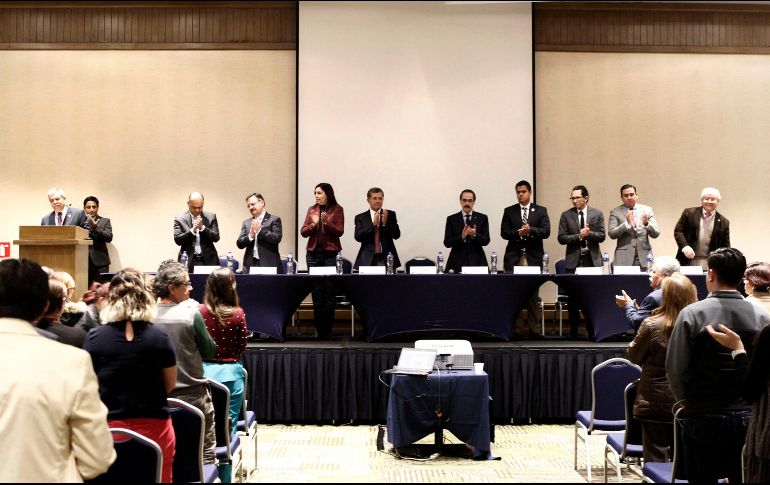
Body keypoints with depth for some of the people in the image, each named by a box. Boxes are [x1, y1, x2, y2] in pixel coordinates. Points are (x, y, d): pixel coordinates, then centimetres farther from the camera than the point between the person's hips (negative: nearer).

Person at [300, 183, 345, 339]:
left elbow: (340, 232, -4)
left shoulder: (337, 209, 2)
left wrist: (327, 222, -19)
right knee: (317, 294, 3)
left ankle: (327, 332, 4)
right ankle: (319, 331, 9)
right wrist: (313, 224, -11)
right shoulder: (312, 209, 11)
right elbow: (303, 232, 7)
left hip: (331, 254, -3)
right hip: (314, 254, 3)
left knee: (329, 294, -3)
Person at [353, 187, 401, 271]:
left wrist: (385, 223, -15)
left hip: (387, 258, 1)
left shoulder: (390, 214, 7)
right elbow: (358, 237, -6)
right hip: (368, 259, 0)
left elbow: (396, 235, 0)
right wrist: (373, 224, -15)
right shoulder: (360, 217, 7)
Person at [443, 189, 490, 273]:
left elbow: (486, 241, 0)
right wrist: (462, 237, -17)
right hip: (457, 262, 0)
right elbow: (447, 243, -1)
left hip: (476, 261, 1)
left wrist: (474, 235, -19)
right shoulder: (451, 219, 5)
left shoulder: (482, 218, 6)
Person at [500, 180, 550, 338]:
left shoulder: (541, 211, 9)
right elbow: (504, 233, 1)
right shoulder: (509, 211, 11)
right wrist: (519, 233, -16)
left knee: (533, 296, 1)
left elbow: (546, 232, -3)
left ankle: (534, 329, 5)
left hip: (533, 258, 0)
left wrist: (530, 230, -18)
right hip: (514, 258, 1)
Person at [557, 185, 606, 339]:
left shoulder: (597, 214, 5)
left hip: (592, 260, 0)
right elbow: (562, 238, -2)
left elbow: (601, 236, 0)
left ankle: (592, 331, 10)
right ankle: (573, 331, 9)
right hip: (574, 260, 0)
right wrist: (579, 236, -14)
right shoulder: (566, 215, 4)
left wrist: (588, 233, -17)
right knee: (573, 298, 2)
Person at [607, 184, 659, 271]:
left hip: (644, 257, 1)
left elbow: (656, 234, 4)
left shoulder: (647, 210, 9)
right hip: (624, 259, -1)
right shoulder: (615, 212, 5)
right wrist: (627, 223, -19)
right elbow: (611, 234, -5)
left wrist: (646, 223, -16)